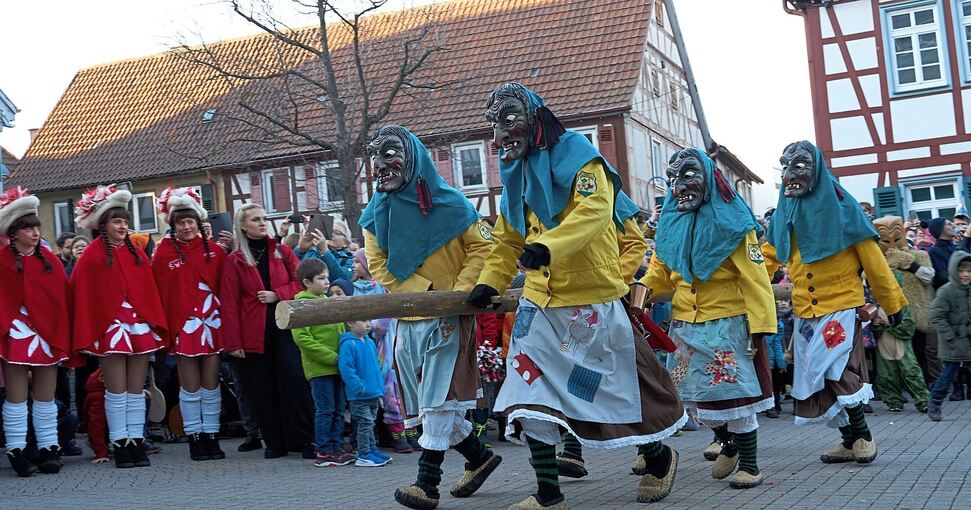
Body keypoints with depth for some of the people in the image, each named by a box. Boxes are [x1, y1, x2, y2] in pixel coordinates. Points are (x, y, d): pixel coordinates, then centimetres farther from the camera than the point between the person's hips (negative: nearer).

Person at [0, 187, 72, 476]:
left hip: (47, 334, 4)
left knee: (46, 397, 9)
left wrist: (62, 336, 2)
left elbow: (63, 299, 7)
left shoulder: (50, 260, 8)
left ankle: (48, 449, 14)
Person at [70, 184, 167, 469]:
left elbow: (150, 290, 15)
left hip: (139, 325, 4)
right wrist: (89, 334, -5)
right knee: (116, 390, -1)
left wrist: (155, 323, 9)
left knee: (137, 389, 6)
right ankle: (120, 445, 5)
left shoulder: (137, 253, 13)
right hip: (111, 327, -4)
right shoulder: (93, 256, -1)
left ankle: (137, 443, 11)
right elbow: (83, 295, -2)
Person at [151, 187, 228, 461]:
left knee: (211, 383, 7)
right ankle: (195, 438, 12)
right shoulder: (164, 253, 0)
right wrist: (163, 327, -5)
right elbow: (158, 292, -1)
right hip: (183, 324, -2)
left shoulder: (215, 250, 5)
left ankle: (211, 436, 14)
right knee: (190, 385, 3)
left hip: (212, 322, 2)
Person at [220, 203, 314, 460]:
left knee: (294, 381, -10)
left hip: (285, 326, 0)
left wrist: (278, 294, -11)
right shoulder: (235, 261, 4)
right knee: (263, 390, 3)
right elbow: (229, 303, 0)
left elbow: (302, 281, 5)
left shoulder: (282, 252, 11)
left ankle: (306, 440, -6)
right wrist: (233, 342, -6)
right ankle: (275, 443, 13)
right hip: (254, 333, 0)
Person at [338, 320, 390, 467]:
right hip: (359, 395, -8)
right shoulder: (348, 344, -16)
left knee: (370, 423, 16)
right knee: (365, 423, -4)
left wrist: (379, 385, 16)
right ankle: (364, 455, 3)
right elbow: (346, 368, -21)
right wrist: (359, 387, -22)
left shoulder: (370, 342, 10)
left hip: (373, 393, 8)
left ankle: (372, 450, 25)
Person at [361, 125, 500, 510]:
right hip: (407, 318, 6)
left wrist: (461, 291, -15)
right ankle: (479, 457, 26)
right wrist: (422, 292, -7)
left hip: (448, 317, -6)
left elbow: (482, 247, -4)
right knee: (422, 401, 9)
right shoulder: (377, 213, 6)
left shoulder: (449, 203, -6)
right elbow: (378, 264, 4)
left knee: (438, 399, -9)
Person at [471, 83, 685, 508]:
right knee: (530, 394, -3)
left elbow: (594, 208, -24)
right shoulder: (515, 172, 14)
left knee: (615, 384, 6)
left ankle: (659, 459, 31)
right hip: (540, 299, 7)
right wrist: (489, 282, 8)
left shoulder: (575, 154, -9)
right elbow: (508, 239, 21)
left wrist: (549, 246, -37)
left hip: (591, 297, -6)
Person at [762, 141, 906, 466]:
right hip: (805, 311, 5)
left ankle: (863, 435, 5)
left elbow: (872, 259, -6)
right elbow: (767, 258, 5)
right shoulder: (784, 213, 6)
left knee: (836, 370, -14)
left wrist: (892, 303, -4)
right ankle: (850, 441, 20)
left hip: (840, 305, -5)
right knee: (821, 378, 7)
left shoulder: (840, 207, -8)